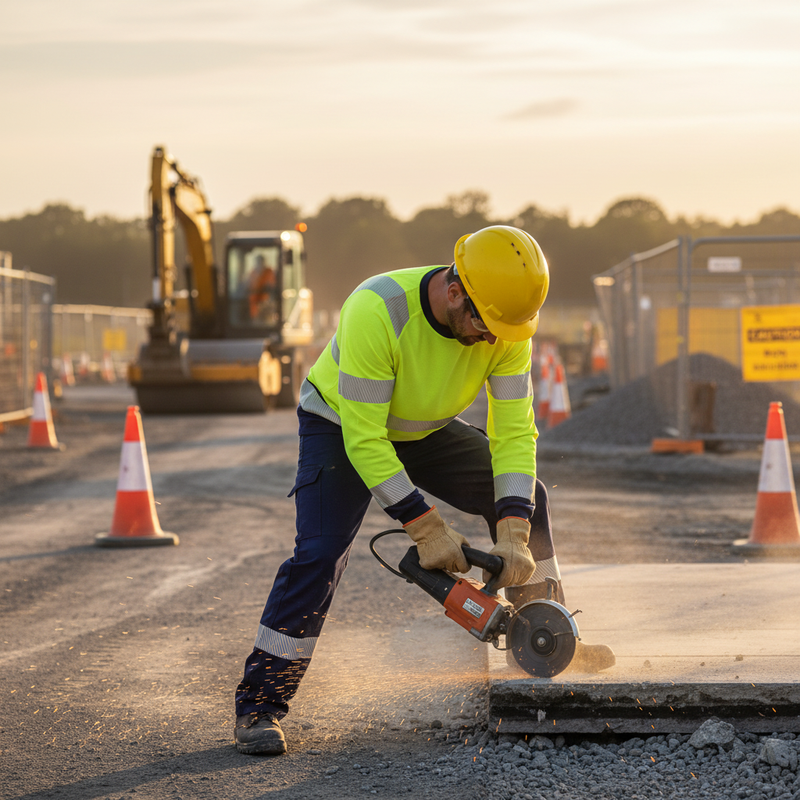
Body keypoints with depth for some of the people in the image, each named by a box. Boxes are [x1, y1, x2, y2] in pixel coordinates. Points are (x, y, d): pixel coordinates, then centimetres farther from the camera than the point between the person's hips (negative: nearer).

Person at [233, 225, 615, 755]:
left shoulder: (505, 322, -25)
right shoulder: (377, 312, -40)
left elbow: (514, 432, -22)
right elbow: (364, 439, -37)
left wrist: (512, 534, -32)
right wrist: (426, 528, -36)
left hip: (424, 431, 5)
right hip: (342, 426, -5)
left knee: (524, 498, -2)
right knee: (320, 552, -22)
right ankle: (260, 703, -14)